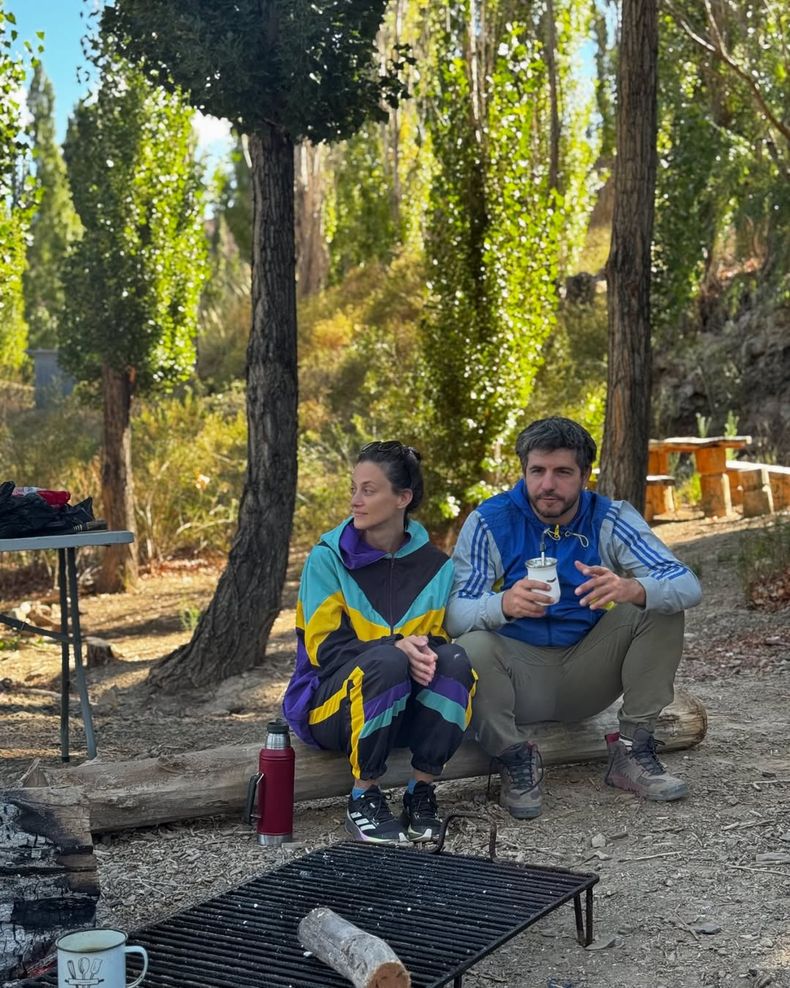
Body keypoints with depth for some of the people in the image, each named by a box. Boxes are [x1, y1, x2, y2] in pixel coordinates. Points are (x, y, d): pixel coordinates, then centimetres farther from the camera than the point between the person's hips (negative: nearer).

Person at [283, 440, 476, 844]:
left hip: (407, 711, 3)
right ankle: (363, 797, -20)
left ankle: (421, 792, -14)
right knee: (386, 660, -34)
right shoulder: (328, 557, -5)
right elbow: (325, 647, -12)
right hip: (331, 705, -3)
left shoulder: (435, 565, 3)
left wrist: (425, 649, -24)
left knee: (455, 660, -26)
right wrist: (397, 647, -28)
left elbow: (438, 636, 3)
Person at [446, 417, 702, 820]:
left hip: (586, 674, 3)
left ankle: (632, 752, -6)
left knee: (661, 609, -15)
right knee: (470, 648, -33)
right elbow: (453, 613, -20)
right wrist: (504, 604, -43)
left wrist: (632, 589, -39)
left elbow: (688, 585, -16)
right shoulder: (489, 522, -10)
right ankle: (516, 759, -7)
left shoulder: (610, 519, -5)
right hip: (518, 673, -2)